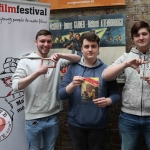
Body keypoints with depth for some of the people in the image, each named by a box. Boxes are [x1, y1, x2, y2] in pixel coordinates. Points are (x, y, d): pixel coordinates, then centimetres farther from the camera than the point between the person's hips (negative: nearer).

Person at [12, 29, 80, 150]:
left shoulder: (56, 61, 3)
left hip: (53, 117, 3)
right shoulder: (25, 62, -5)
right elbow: (15, 86, -16)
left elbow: (78, 59, -2)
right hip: (33, 119, -3)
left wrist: (61, 55, -19)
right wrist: (38, 72, -27)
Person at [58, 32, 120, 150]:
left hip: (98, 124, -1)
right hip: (76, 123, 1)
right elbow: (61, 95, -3)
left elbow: (116, 94, 0)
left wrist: (107, 101, -22)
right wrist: (72, 85, -23)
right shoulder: (73, 68, -1)